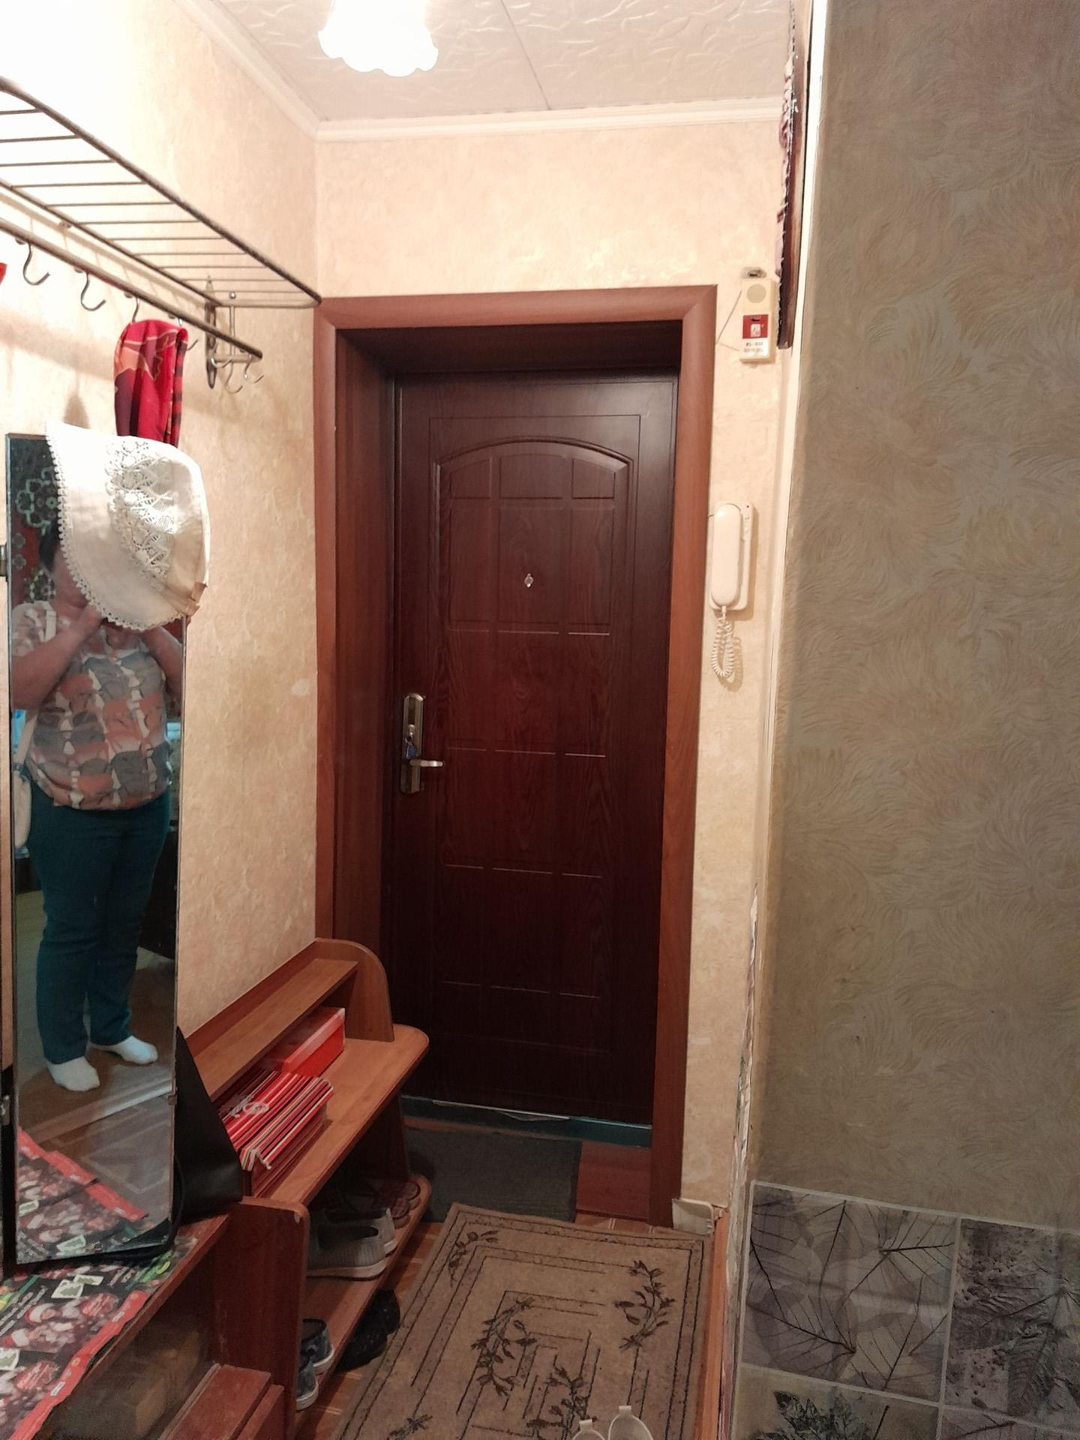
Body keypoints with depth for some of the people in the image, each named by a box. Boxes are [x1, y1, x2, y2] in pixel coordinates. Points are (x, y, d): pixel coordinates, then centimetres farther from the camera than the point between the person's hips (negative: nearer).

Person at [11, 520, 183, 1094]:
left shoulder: (138, 619, 7)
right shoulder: (30, 620, -5)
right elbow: (20, 691, -22)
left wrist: (150, 627, -12)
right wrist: (82, 627, -23)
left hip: (147, 806, 5)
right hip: (72, 812, -4)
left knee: (125, 922, 17)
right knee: (71, 929, 7)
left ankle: (112, 1027, 35)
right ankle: (63, 1048, 25)